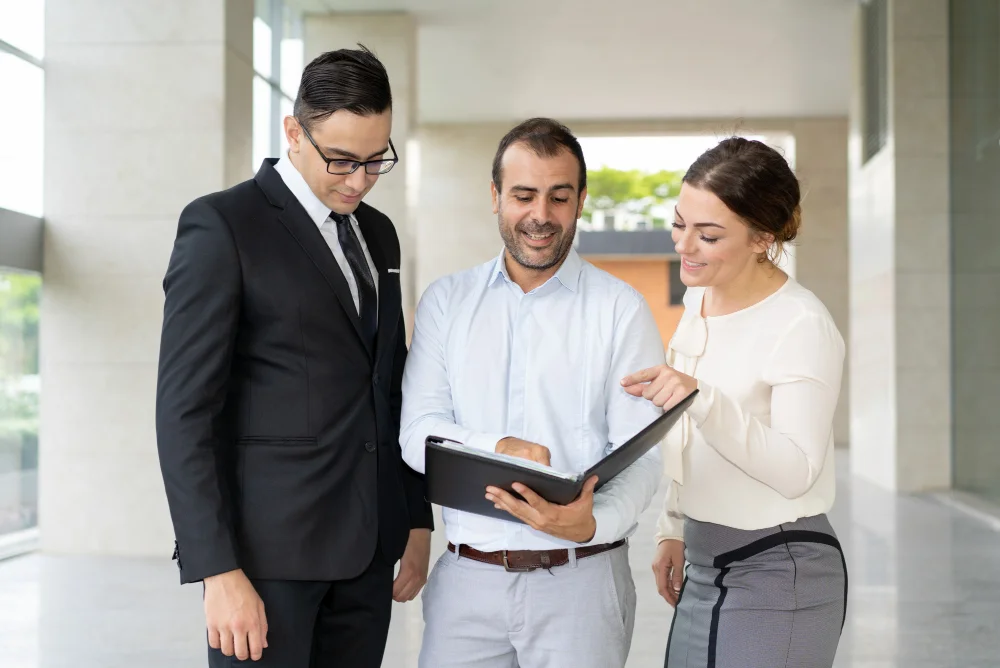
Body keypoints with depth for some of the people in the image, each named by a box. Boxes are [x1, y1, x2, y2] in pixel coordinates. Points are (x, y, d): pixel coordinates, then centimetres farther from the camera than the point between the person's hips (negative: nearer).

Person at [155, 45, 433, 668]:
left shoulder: (377, 232, 14)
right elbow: (185, 410, -12)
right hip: (269, 546, -6)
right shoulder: (221, 224, -8)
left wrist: (417, 519, 15)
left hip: (367, 546, 6)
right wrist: (218, 571, -17)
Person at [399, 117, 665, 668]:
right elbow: (417, 431, -1)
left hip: (580, 577, -2)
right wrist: (499, 449, -20)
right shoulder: (446, 302, 7)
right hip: (467, 576, 2)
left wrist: (592, 524, -26)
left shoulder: (621, 309, -1)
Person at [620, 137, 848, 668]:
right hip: (704, 566, 7)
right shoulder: (698, 298, 7)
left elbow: (796, 470, -23)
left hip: (778, 576, -7)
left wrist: (703, 400, -33)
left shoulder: (802, 326, -17)